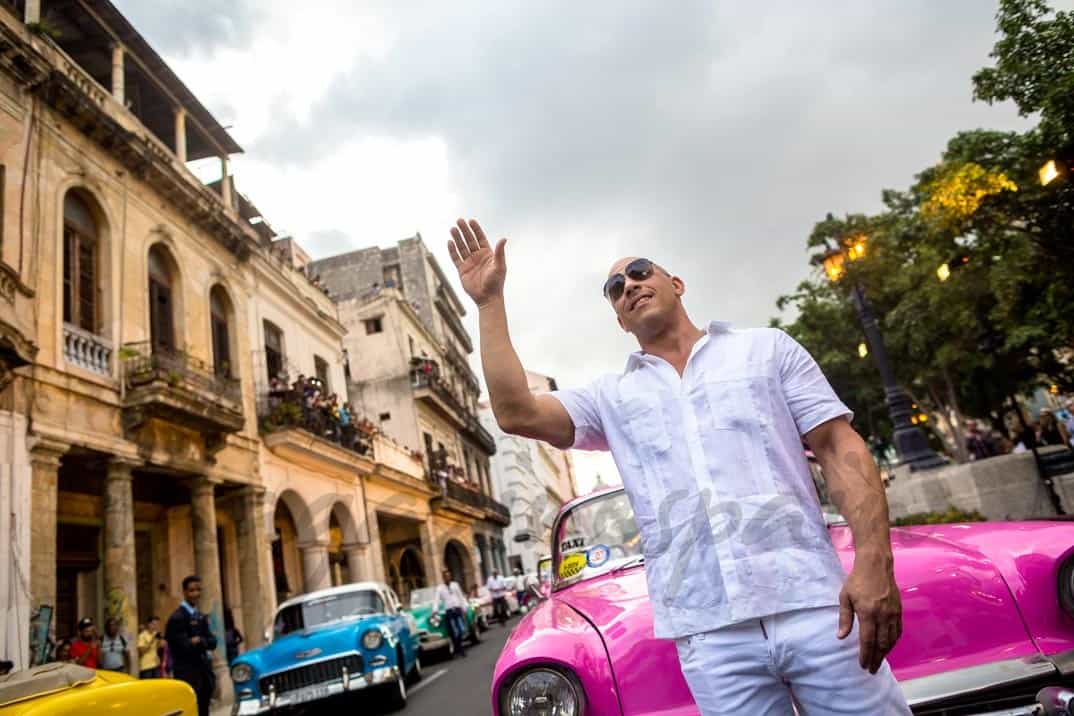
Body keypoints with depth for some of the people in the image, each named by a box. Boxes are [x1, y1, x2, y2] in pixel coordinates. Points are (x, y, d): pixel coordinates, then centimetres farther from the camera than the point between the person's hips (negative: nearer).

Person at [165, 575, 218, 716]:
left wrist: (200, 641, -12)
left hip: (204, 672, 8)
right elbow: (185, 646, -19)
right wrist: (204, 643, -6)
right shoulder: (177, 617, -11)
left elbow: (212, 642, 6)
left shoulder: (202, 617, 15)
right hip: (187, 674, -8)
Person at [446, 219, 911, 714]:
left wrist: (873, 561, -10)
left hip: (813, 607, 0)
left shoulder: (767, 347, 11)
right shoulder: (611, 397, 13)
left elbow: (840, 448, 4)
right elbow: (516, 413, -1)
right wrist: (490, 302, 3)